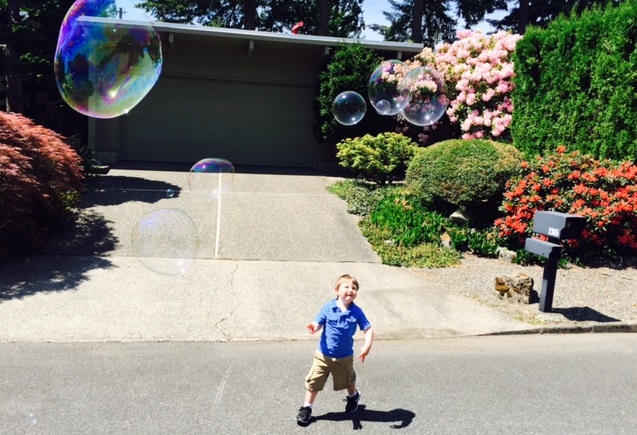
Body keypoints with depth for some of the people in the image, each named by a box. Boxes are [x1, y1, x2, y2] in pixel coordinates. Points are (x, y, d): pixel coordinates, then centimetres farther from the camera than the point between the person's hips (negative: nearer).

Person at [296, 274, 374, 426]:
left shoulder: (357, 312, -12)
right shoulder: (328, 308, -15)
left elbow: (368, 329, -10)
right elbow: (318, 324, -13)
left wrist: (367, 346, -25)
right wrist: (314, 327, -37)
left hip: (345, 357, 1)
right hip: (323, 355, -1)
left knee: (348, 382, 23)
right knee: (313, 382, 4)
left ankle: (353, 396, 56)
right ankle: (306, 408, 24)